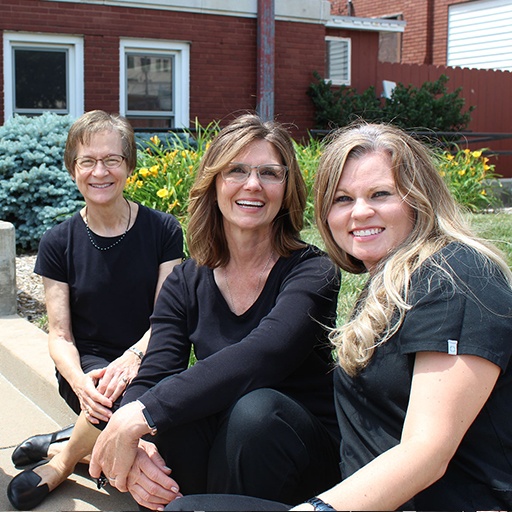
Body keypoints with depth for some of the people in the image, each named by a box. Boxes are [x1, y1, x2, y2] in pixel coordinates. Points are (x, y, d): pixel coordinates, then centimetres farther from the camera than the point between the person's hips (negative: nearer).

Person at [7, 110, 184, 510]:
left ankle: (59, 461, -6)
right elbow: (60, 333, -2)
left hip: (148, 363, 2)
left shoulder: (162, 230, 0)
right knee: (125, 402, -35)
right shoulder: (59, 243, 2)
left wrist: (133, 357, -24)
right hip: (86, 366, -1)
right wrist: (79, 381, -24)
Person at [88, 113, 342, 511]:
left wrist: (140, 418, -40)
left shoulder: (312, 272, -14)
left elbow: (260, 357, -33)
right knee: (175, 412, -30)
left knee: (253, 407, -34)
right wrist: (135, 446, -36)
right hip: (215, 439, 2)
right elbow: (151, 379, -13)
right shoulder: (185, 284, 0)